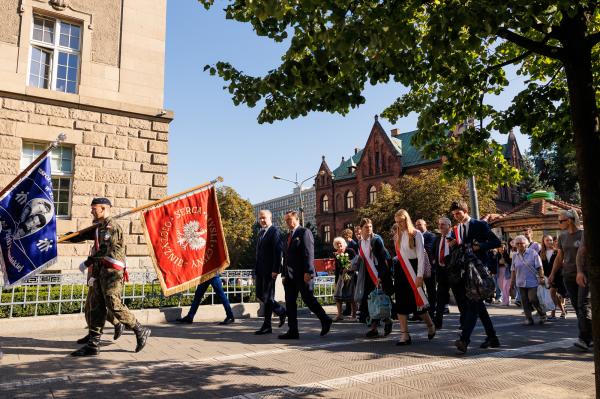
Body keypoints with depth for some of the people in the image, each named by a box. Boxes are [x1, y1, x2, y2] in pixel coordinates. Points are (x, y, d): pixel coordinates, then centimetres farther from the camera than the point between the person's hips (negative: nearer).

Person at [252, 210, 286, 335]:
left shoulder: (275, 231, -9)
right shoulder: (260, 233, 17)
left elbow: (278, 251, -16)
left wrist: (275, 270, -21)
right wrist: (256, 271, 16)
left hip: (270, 270, -8)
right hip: (260, 270, 9)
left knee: (267, 297, -2)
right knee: (260, 295, 11)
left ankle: (267, 326, 7)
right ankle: (281, 311, 27)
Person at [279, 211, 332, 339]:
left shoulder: (305, 232, -5)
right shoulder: (288, 236, 20)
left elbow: (309, 253, -13)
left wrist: (308, 272, -20)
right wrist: (284, 274, 15)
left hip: (303, 275, -8)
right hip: (290, 276, 8)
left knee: (308, 299, -3)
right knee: (290, 302, 5)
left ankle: (325, 320, 16)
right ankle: (293, 331, 10)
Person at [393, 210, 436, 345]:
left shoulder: (416, 234, -6)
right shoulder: (397, 236, 11)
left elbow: (421, 255, -10)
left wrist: (419, 275, -16)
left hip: (412, 269, -5)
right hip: (399, 270, 5)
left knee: (417, 300, 1)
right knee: (401, 302, 2)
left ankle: (430, 325, 29)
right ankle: (404, 335, 7)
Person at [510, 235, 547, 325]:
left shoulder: (532, 253, -4)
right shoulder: (515, 256, 6)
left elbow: (539, 267, -3)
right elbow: (513, 270, 11)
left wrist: (541, 278, -9)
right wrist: (512, 281, 11)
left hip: (532, 281, -4)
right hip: (521, 282, 4)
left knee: (533, 299, -9)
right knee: (525, 301, 5)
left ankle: (542, 315, 15)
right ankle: (528, 319, 14)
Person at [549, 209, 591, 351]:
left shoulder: (584, 234, -4)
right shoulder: (562, 237, 12)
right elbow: (559, 257, 18)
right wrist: (553, 274, 11)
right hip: (568, 276, 5)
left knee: (583, 306, -11)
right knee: (577, 307, 5)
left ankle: (584, 339, -11)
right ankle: (590, 337, 15)